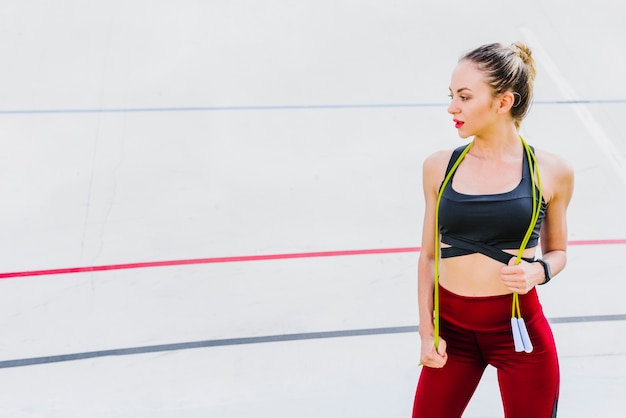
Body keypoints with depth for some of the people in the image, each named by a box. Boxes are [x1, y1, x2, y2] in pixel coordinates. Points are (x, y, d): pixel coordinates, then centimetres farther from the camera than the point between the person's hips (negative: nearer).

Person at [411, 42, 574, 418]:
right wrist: (427, 332, 3)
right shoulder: (439, 167, -1)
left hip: (519, 329, -1)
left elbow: (557, 250, 8)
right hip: (451, 327, 2)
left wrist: (539, 271, -13)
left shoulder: (551, 172, -5)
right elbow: (429, 255, 6)